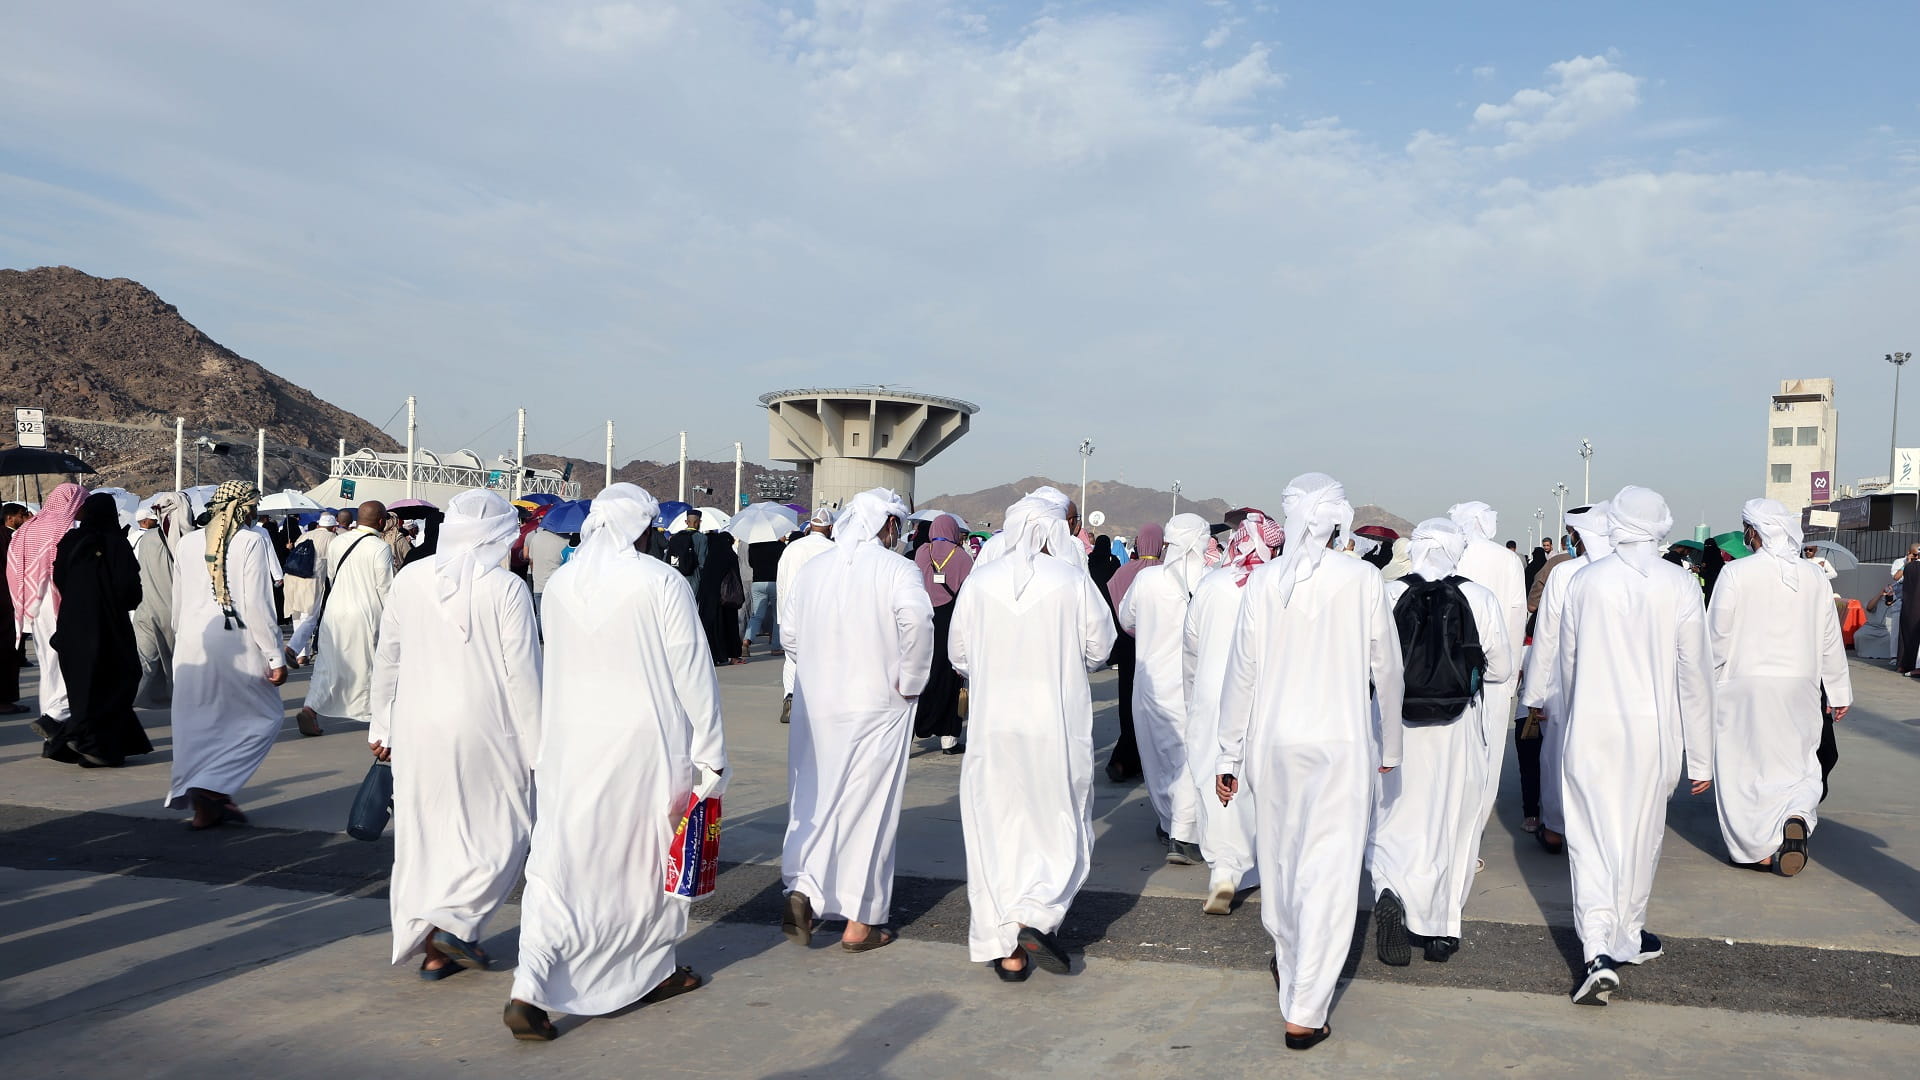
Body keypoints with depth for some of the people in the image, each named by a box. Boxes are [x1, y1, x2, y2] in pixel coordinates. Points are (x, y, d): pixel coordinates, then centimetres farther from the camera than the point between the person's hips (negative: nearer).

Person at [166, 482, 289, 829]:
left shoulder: (187, 543, 8)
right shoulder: (252, 542, -9)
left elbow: (178, 602, 13)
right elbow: (257, 605, -12)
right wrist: (276, 657, -8)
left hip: (192, 646, 6)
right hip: (237, 646, -6)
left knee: (196, 722, 12)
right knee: (264, 716, 8)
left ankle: (204, 806, 16)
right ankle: (216, 788, -4)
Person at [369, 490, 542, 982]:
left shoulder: (410, 578, 1)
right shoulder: (507, 587, -11)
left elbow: (386, 658, 8)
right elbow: (522, 673, -10)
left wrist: (382, 726, 20)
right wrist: (536, 746, -2)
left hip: (417, 728, 5)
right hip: (483, 730, -4)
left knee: (424, 831, 14)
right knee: (499, 830, 11)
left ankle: (434, 950, 22)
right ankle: (452, 920, -4)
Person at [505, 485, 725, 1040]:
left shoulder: (558, 584, 2)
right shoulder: (663, 583, -12)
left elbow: (554, 670, 12)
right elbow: (692, 675, -10)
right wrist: (710, 755, -3)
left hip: (570, 747, 3)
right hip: (646, 745, -3)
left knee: (560, 864, 5)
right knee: (649, 855, 14)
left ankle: (529, 990, -5)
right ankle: (654, 972, 30)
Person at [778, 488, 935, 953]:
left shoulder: (812, 569, 6)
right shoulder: (896, 569, -9)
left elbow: (789, 634, 7)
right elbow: (917, 618, -27)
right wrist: (909, 681, -15)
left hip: (815, 706, 4)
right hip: (875, 708, -4)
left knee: (814, 800, 17)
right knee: (868, 807, 6)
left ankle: (800, 888, 1)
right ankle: (860, 923, 13)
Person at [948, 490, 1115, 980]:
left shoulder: (980, 582, -2)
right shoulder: (1074, 581, -8)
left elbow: (960, 656, 6)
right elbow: (1099, 650, 1)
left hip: (993, 724, 2)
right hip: (1058, 725, -2)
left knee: (996, 830, 9)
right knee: (1060, 828, 12)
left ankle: (1005, 949, 13)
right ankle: (1034, 918, -7)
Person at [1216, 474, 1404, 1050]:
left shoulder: (1265, 580, -4)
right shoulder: (1364, 580, -6)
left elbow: (1242, 670, -1)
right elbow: (1386, 669, 2)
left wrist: (1230, 754, 7)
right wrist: (1389, 744, 17)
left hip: (1273, 739, 3)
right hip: (1341, 742, -3)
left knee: (1280, 858, 19)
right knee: (1328, 872, 1)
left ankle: (1290, 968, 41)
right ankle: (1304, 1012, 1)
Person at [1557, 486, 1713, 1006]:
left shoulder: (1584, 580, -4)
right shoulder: (1679, 585, -6)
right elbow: (1695, 674, -2)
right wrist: (1700, 758, 5)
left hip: (1590, 730, 0)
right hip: (1652, 730, 1)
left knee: (1591, 840, 2)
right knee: (1640, 838, 16)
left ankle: (1599, 952, -11)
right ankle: (1628, 937, 32)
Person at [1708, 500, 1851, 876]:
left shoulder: (1736, 573, -11)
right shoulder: (1814, 576, 3)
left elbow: (1718, 636, -9)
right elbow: (1831, 640, 9)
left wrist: (1707, 682, 4)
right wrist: (1840, 692, 17)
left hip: (1744, 686, -4)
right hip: (1799, 687, 4)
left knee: (1744, 764, 6)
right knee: (1797, 761, 15)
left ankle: (1756, 849, 8)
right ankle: (1796, 817, -12)